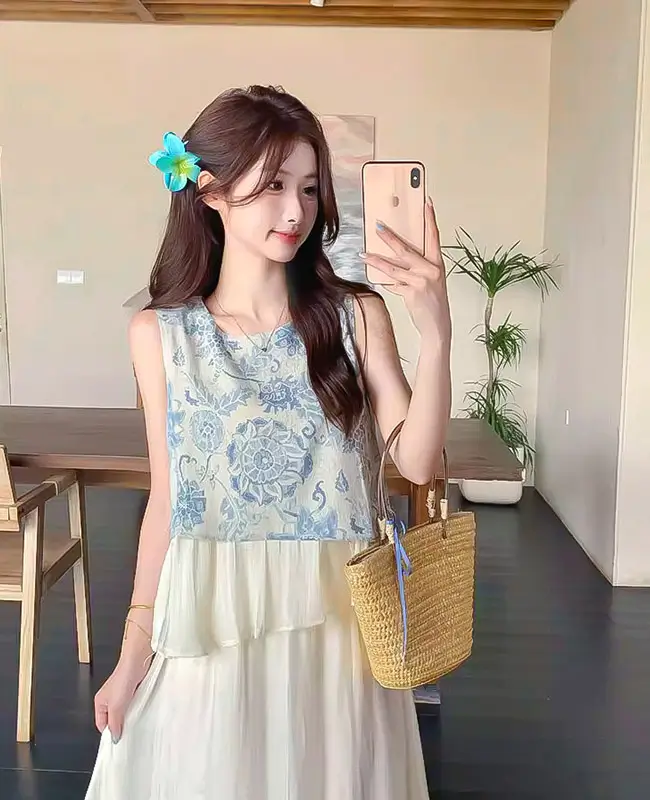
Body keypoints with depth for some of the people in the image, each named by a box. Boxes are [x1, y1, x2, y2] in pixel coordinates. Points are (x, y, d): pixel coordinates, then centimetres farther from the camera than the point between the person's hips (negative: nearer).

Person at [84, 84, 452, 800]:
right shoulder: (159, 333, -3)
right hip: (209, 624, 0)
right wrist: (135, 646, 3)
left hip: (332, 615, 0)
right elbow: (167, 496, 2)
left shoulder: (356, 316, -4)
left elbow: (416, 461, -11)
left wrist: (436, 333, -23)